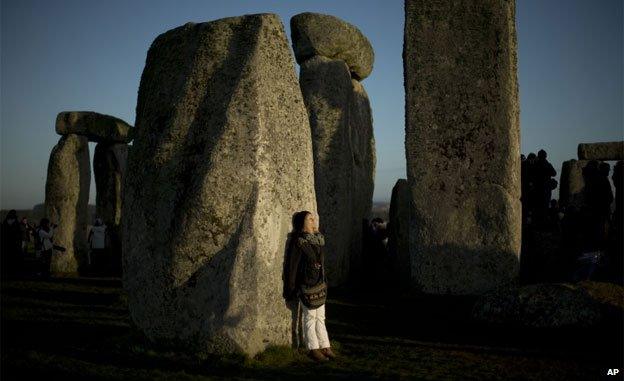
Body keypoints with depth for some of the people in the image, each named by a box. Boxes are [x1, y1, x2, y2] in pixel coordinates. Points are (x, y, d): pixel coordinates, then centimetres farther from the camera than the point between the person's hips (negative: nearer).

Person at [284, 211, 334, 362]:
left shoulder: (318, 239, 7)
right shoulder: (299, 242, -15)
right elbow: (292, 267, -13)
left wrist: (324, 284, 17)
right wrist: (290, 290, -11)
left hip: (320, 285, 7)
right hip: (306, 286, -7)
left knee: (320, 317, 13)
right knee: (310, 318, 3)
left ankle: (325, 346, 21)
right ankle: (313, 349, 13)